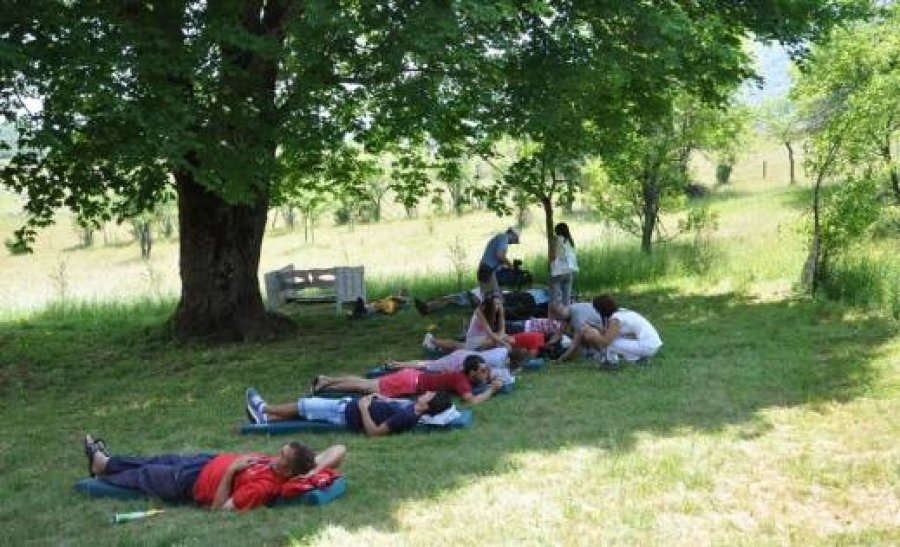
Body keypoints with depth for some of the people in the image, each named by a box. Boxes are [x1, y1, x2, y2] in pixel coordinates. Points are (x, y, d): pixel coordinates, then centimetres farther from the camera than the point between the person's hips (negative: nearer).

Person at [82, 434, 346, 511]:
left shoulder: (264, 487, -42)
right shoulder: (288, 465, -24)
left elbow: (219, 508, -33)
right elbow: (339, 449, -23)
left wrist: (230, 470, -34)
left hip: (190, 482, -7)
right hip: (210, 461, 7)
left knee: (142, 475, 20)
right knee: (160, 461, 29)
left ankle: (102, 467, 51)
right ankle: (106, 462, 56)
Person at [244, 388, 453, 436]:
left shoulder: (408, 417, -32)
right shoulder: (414, 407, -6)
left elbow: (374, 431, -32)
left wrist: (363, 408, -25)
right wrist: (377, 398, 0)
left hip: (349, 414, -8)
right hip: (351, 405, 8)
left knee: (304, 405, 9)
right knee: (308, 406, 18)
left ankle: (263, 409, 32)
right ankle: (266, 418, 33)